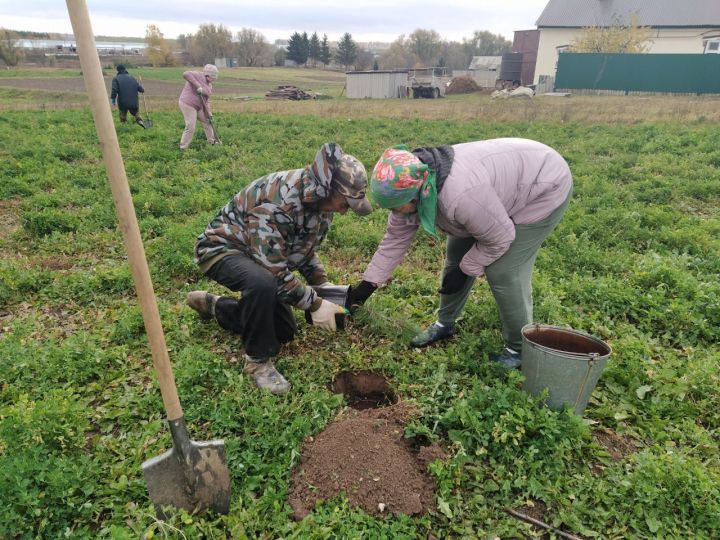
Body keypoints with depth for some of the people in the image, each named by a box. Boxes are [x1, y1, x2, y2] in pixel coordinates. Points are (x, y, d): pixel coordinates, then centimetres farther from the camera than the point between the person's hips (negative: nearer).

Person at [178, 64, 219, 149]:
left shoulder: (209, 85, 13)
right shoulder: (198, 75, -12)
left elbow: (207, 100, 12)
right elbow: (185, 74, -29)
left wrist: (209, 113, 1)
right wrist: (197, 85, -31)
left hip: (198, 106, 9)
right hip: (188, 104, -9)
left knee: (207, 122, 19)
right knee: (190, 128, -12)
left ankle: (212, 141, 37)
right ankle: (183, 148, -3)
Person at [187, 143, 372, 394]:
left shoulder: (319, 201, -8)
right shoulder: (277, 200, -36)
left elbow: (304, 248, 7)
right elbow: (274, 270, -34)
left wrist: (322, 283, -4)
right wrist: (315, 304, -28)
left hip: (257, 257, 8)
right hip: (222, 247, -8)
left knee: (284, 331, 9)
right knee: (263, 284, -41)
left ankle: (213, 305, 28)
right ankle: (257, 360, -16)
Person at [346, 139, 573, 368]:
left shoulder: (461, 196, -42)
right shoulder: (411, 188, -16)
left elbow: (499, 238, -26)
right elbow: (395, 239, -4)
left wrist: (465, 271, -14)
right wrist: (368, 284, -2)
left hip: (543, 188, -8)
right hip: (501, 184, 8)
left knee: (503, 272, -13)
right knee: (457, 255, 8)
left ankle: (520, 350, 8)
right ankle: (445, 324, 26)